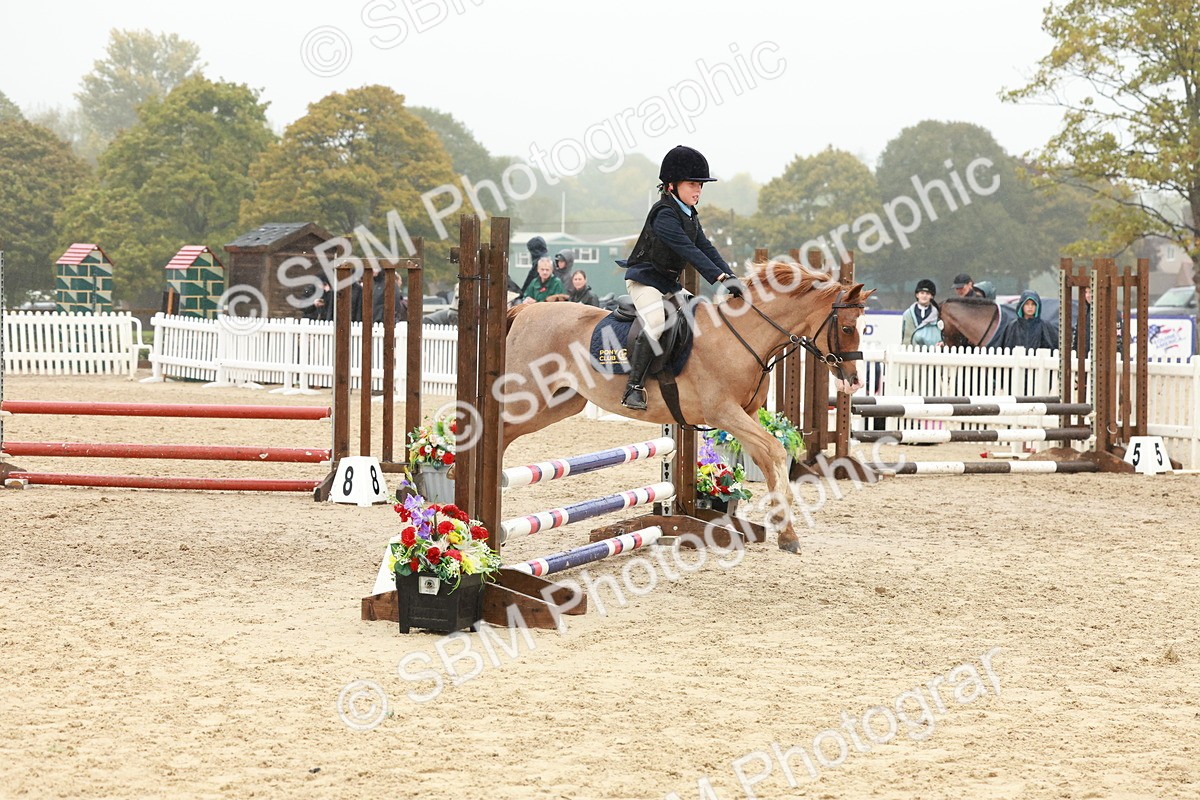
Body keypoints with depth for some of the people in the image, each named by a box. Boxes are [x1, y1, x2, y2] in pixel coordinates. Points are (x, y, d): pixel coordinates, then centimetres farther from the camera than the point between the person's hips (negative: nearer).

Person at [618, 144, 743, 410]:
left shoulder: (690, 216, 12)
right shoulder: (664, 214, -19)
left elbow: (706, 248, 5)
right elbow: (688, 250, -29)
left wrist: (730, 277, -9)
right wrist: (719, 278, -35)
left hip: (669, 283, 10)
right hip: (644, 279, -10)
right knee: (654, 325, -30)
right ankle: (633, 388, -30)